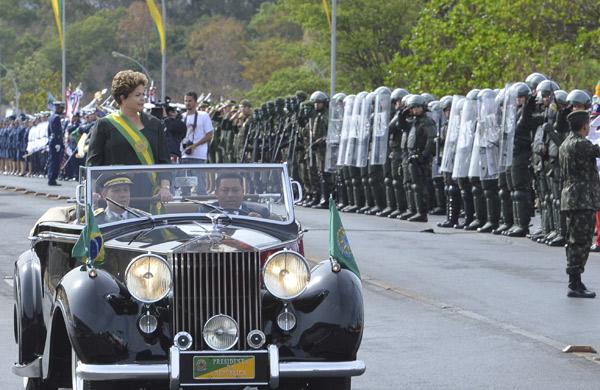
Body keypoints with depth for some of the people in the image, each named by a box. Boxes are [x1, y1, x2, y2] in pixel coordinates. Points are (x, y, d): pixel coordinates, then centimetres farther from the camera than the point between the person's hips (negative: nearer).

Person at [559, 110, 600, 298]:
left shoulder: (565, 145, 15)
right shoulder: (580, 144, -16)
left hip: (570, 197, 10)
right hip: (583, 199, -10)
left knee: (575, 242, 13)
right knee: (580, 242, -8)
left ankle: (575, 283, 17)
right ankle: (575, 285, -8)